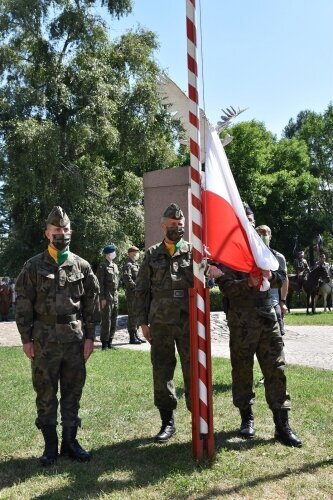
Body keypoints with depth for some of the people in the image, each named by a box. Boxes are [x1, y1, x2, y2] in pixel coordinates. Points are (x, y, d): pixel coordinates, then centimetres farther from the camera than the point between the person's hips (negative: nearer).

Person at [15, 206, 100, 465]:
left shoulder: (82, 266, 5)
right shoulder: (34, 266, 1)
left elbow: (92, 304, 6)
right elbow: (23, 304, 0)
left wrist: (90, 336, 1)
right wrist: (26, 338, -5)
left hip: (75, 339, 2)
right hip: (44, 340, -1)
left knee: (73, 393, 9)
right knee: (46, 395, 6)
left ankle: (70, 441, 23)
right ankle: (50, 445, 19)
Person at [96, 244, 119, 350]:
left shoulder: (115, 266, 15)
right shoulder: (102, 266, -9)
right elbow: (100, 284, -13)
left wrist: (116, 295, 16)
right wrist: (102, 298, -16)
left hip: (115, 297, 8)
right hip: (107, 298, -8)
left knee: (114, 321, 11)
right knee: (106, 321, -4)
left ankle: (110, 342, 20)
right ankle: (104, 343, 2)